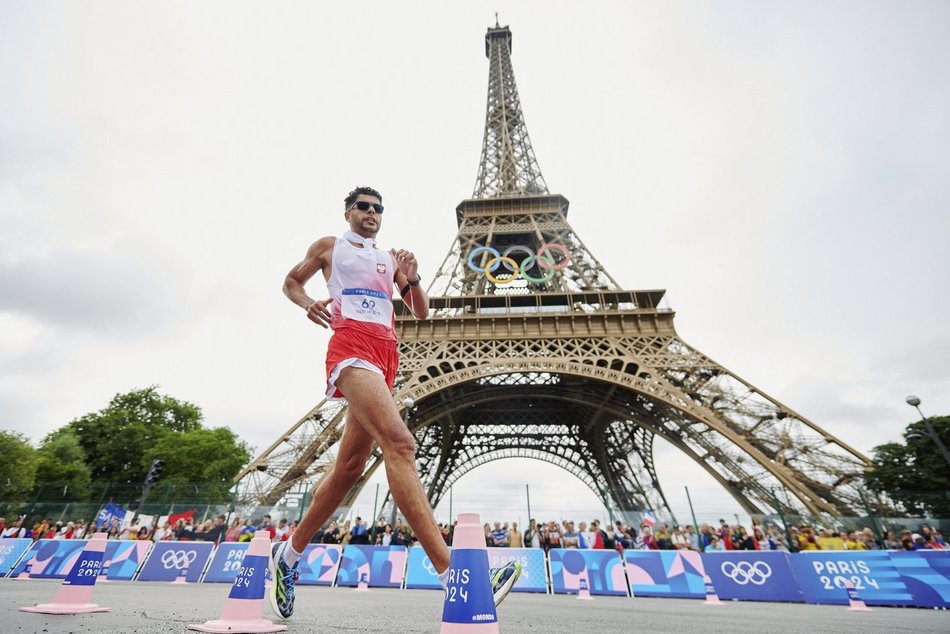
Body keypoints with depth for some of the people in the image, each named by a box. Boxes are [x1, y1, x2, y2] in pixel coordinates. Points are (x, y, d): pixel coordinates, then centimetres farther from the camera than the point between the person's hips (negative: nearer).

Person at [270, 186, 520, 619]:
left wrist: (411, 280, 2)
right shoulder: (329, 246, 19)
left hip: (386, 354, 6)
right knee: (400, 443, -26)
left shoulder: (391, 258, 27)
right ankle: (453, 576, -29)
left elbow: (421, 313, 22)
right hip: (351, 344, -5)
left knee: (350, 466, 7)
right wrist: (307, 303, -1)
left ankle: (288, 554, 28)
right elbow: (291, 281, 22)